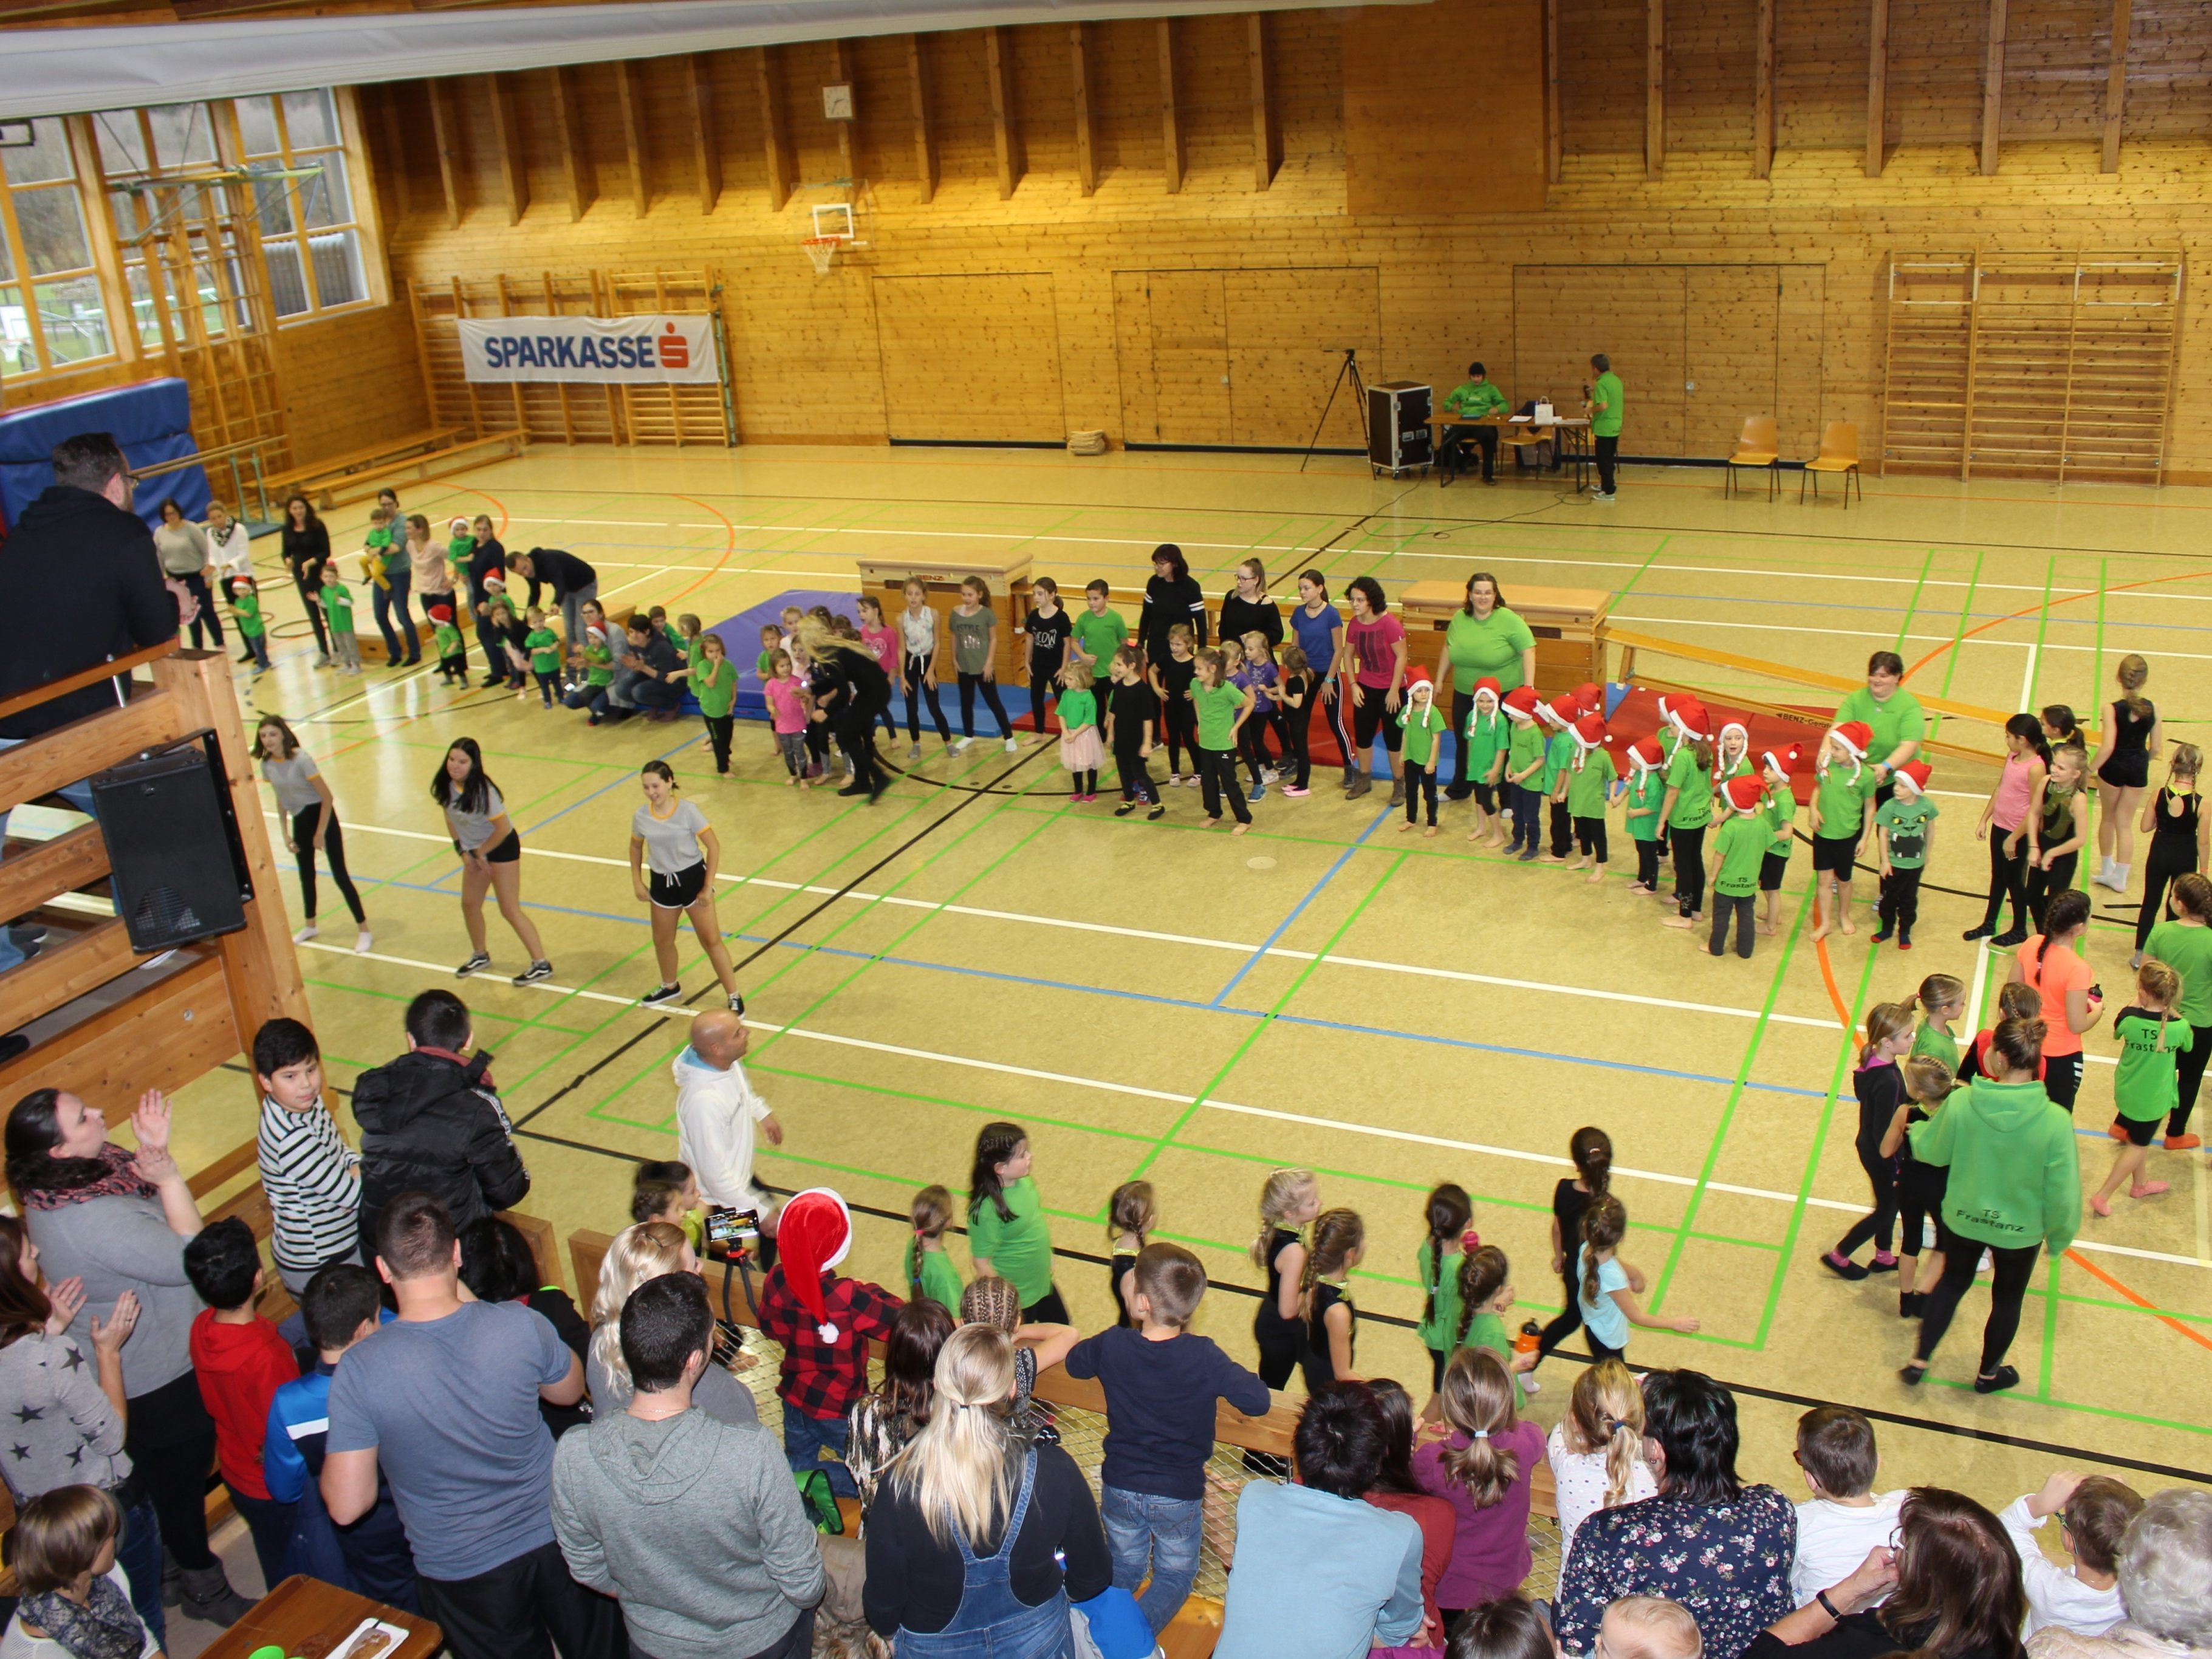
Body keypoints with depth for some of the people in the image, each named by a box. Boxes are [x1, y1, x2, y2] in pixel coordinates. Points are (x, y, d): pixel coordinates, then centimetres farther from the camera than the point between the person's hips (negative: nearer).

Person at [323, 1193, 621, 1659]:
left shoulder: (360, 1372, -25)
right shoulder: (521, 1326, -22)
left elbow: (347, 1507, -20)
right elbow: (570, 1391, 0)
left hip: (461, 1569, -1)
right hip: (554, 1536, 1)